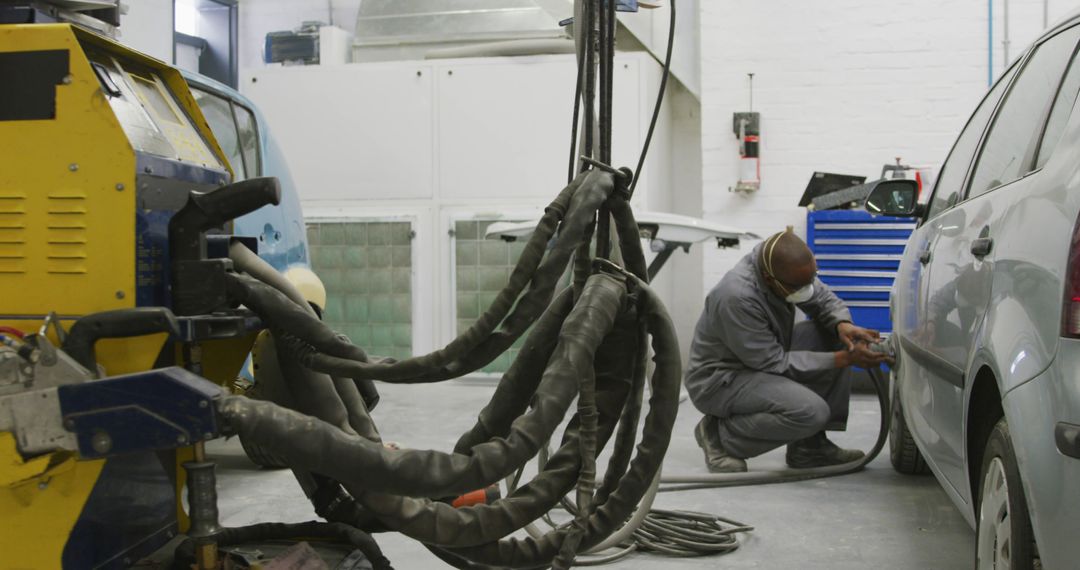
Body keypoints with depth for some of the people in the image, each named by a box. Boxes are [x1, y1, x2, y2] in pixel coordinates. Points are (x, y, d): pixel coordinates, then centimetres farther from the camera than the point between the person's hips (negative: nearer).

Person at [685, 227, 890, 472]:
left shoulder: (786, 267, -11)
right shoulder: (736, 297, -33)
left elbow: (825, 298, 4)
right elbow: (775, 364, -25)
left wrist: (843, 324, -20)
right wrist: (845, 359, -24)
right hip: (719, 379, -9)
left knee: (835, 333, -5)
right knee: (811, 411, -29)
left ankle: (810, 445, 0)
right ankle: (720, 434, -6)